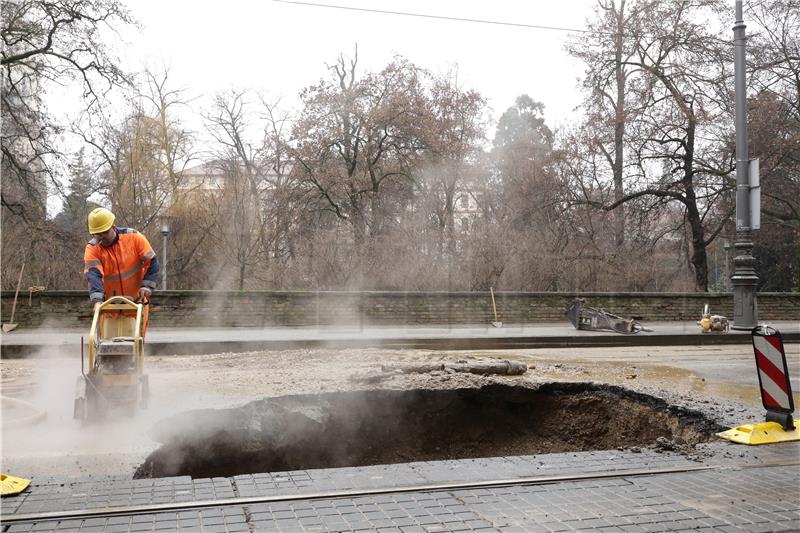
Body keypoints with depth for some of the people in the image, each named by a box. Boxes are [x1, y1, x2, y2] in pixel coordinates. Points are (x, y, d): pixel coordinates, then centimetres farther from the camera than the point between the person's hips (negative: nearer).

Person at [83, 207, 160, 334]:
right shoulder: (92, 248, -12)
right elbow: (93, 275, -27)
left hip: (136, 299, 0)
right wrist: (97, 300, -41)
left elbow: (152, 262, -7)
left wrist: (146, 286, -19)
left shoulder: (134, 237, -12)